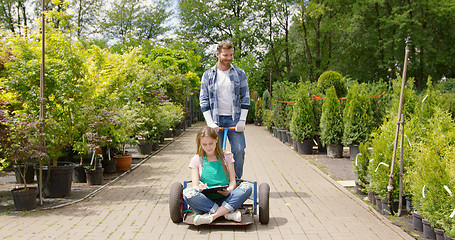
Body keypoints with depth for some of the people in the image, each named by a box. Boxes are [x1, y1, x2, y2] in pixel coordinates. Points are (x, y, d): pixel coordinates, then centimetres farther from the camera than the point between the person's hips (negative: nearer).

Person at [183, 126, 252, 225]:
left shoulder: (226, 156, 14)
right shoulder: (196, 160, 11)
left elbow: (233, 181, 8)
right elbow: (195, 185, 2)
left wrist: (229, 190, -16)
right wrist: (198, 188, -24)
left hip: (225, 198, 1)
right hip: (205, 200, -1)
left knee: (247, 187, -26)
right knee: (188, 192, -33)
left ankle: (212, 216, -32)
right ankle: (228, 212, -30)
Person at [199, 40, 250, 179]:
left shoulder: (240, 74, 8)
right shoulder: (207, 75, 7)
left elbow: (245, 97, 7)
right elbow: (203, 100, 5)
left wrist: (242, 120, -3)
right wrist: (210, 122, -6)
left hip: (234, 119, 0)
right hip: (215, 120, 0)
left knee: (239, 150, -6)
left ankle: (237, 181, 9)